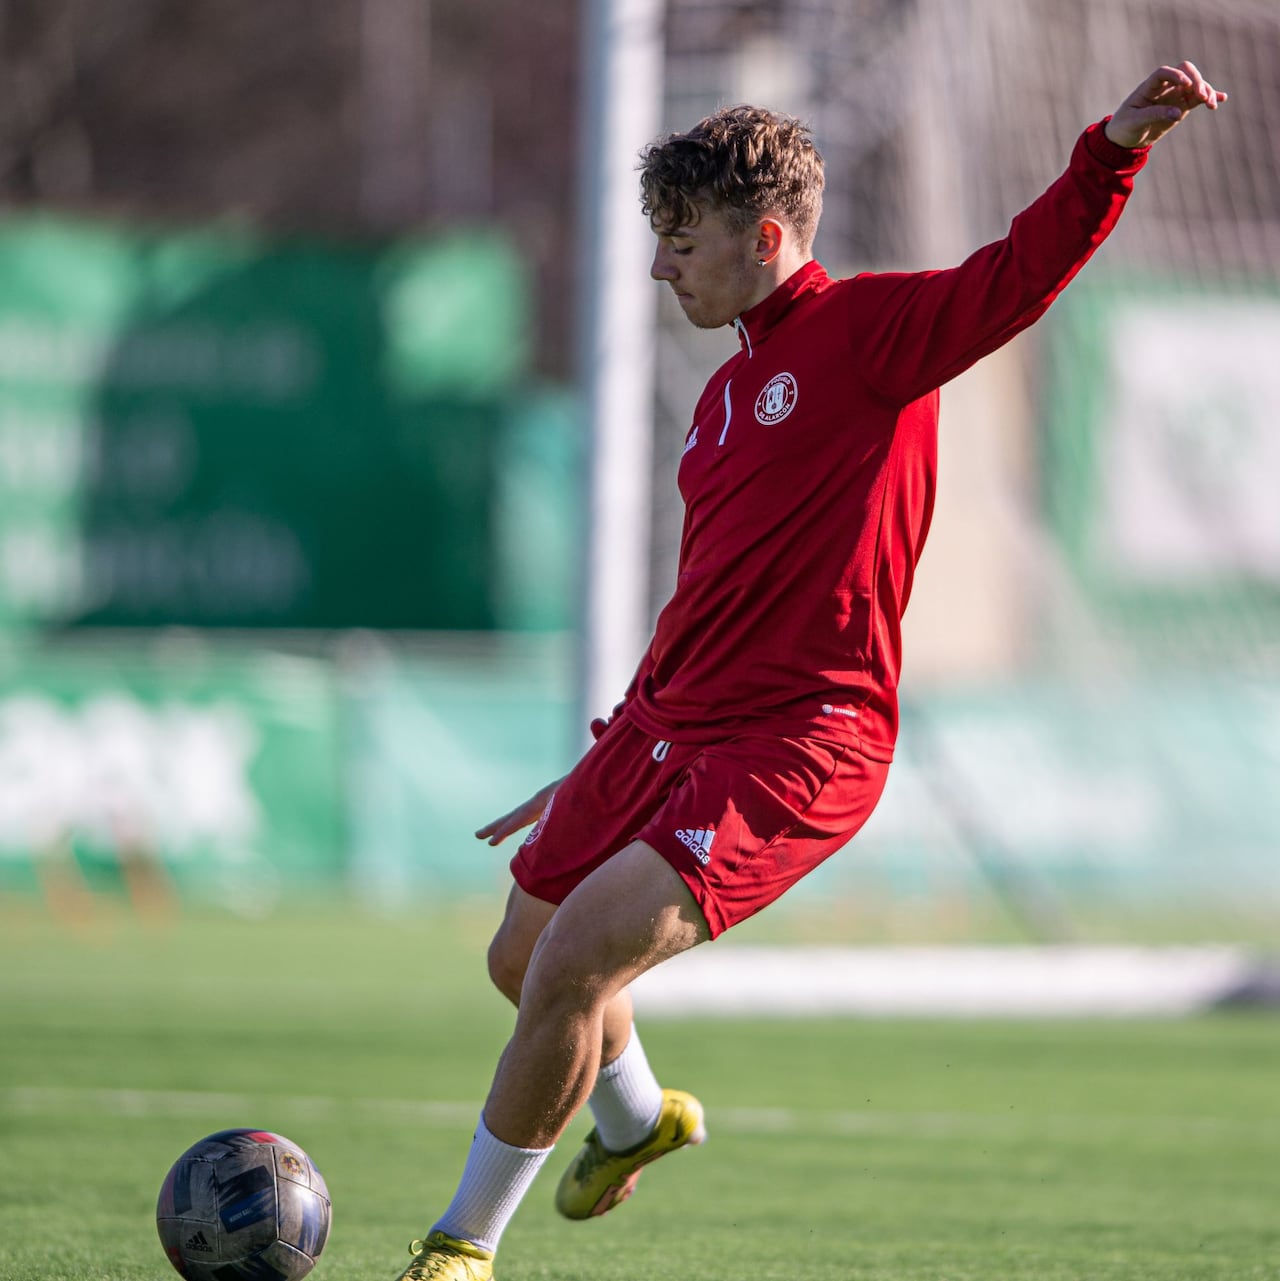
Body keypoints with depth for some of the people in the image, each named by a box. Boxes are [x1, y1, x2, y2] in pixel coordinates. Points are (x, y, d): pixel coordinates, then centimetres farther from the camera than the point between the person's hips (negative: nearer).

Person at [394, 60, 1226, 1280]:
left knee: (576, 962, -19)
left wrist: (1114, 148, -38)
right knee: (523, 960, 20)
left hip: (794, 746, -9)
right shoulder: (726, 393, 17)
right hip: (667, 725, 9)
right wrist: (613, 752, 28)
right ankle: (635, 1116, 52)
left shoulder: (871, 330, -6)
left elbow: (1023, 270, -21)